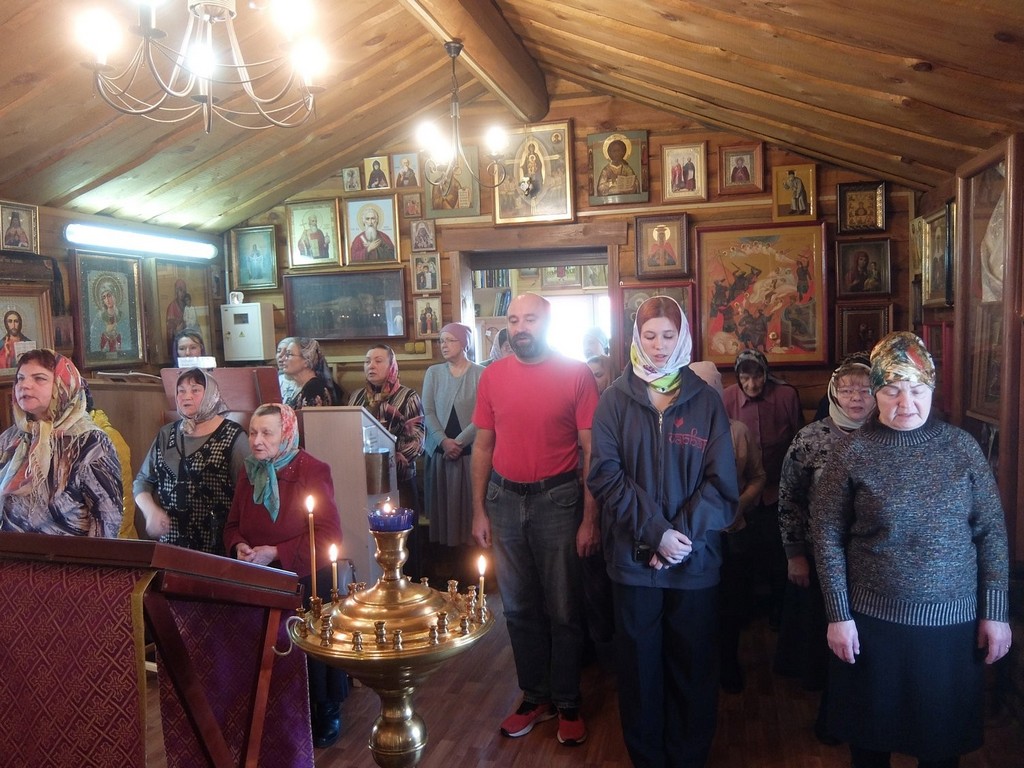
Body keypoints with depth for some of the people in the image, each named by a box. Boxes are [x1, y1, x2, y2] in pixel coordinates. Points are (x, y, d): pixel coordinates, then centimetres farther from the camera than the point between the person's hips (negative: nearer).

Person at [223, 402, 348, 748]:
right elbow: (233, 524, 14)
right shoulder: (249, 473, 5)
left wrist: (276, 553, -23)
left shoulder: (313, 471, -15)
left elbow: (329, 535, -19)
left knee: (312, 647, 0)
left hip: (307, 581, -5)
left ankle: (327, 712, 25)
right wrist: (239, 546, -10)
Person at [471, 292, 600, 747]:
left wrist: (589, 520, -10)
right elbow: (483, 447, 7)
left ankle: (567, 704, 26)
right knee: (519, 607, 14)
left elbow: (591, 450, -8)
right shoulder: (492, 376, 3)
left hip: (557, 500, -3)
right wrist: (478, 512, 5)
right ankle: (534, 697, 32)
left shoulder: (576, 374, -8)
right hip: (504, 500, 4)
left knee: (563, 610, 8)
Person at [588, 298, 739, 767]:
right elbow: (605, 474, -7)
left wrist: (683, 533, -14)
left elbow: (721, 481, -3)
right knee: (640, 663, 11)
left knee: (693, 664, 10)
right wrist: (655, 531, -15)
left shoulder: (705, 400, 2)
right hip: (632, 556, 0)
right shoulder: (615, 399, 1)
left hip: (695, 557, 1)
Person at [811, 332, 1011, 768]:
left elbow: (991, 532, 2)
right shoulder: (851, 453, -6)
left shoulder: (962, 447, -2)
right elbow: (827, 535, -5)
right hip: (872, 619, -1)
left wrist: (995, 613, -1)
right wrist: (838, 615, -6)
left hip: (954, 622, 1)